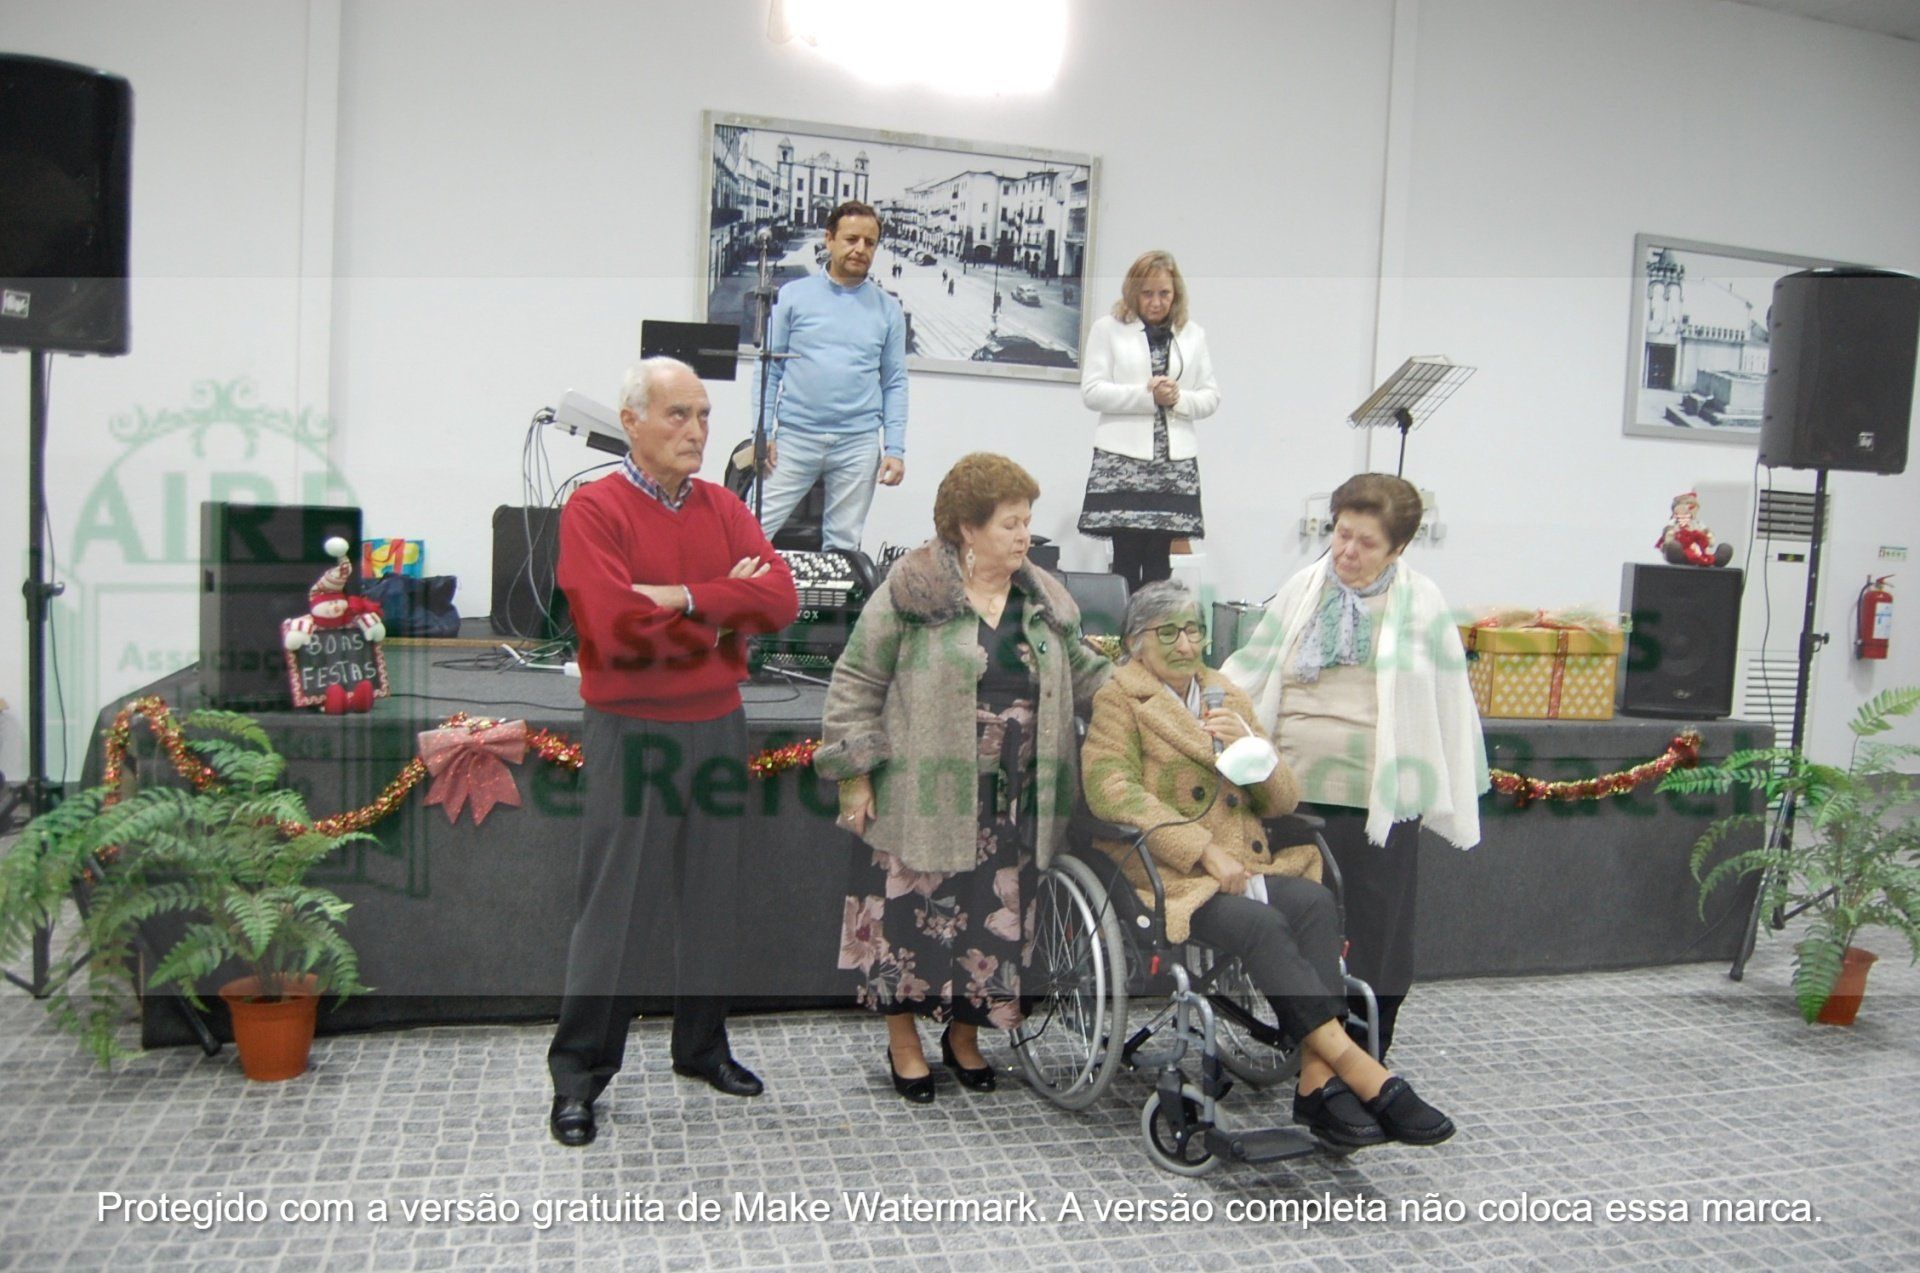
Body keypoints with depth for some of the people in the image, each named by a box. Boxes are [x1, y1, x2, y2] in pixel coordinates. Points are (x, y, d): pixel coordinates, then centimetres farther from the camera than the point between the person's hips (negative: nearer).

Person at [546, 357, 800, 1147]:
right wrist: (726, 606, -9)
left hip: (719, 725, 5)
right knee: (613, 903, 0)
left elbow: (781, 599, -6)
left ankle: (702, 1045, 29)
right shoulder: (594, 510, -7)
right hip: (631, 730, -5)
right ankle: (579, 1072, 13)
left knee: (712, 895, 13)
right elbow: (619, 630, -20)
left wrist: (684, 597, -16)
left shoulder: (725, 509, 9)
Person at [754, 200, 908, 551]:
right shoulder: (794, 295, 6)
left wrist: (895, 450, 0)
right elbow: (769, 368, 5)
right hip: (794, 438, -1)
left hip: (858, 445, 1)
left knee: (843, 545, 6)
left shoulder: (888, 310, 9)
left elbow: (895, 384, 9)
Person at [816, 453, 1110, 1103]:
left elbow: (1084, 676, 19)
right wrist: (855, 775, -8)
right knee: (916, 916, 4)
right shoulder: (911, 590, -7)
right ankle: (904, 1043, 26)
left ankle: (964, 1036, 33)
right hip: (927, 797, -5)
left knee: (996, 921, 11)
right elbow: (857, 684, -5)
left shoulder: (1045, 600, 10)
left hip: (1013, 803, 5)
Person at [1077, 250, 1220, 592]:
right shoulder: (1108, 328, 7)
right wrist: (1148, 395, -10)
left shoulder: (1193, 335, 16)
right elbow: (1092, 391, -1)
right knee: (1127, 557, -6)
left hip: (1176, 461, 3)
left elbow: (1211, 397, 14)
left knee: (1160, 561, 0)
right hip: (1122, 459, -2)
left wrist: (1178, 398, -7)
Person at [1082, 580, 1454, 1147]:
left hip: (1240, 863, 5)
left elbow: (1281, 802, 16)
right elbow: (1111, 788, -13)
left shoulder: (1226, 695, 21)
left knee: (1315, 902, -24)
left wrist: (1249, 744, -5)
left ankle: (1318, 1080, -27)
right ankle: (1358, 1069, -28)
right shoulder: (1118, 698, 5)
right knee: (1259, 923, -31)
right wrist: (1204, 850, -20)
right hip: (1165, 872, -5)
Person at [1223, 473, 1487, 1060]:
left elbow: (1448, 700, 5)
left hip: (1379, 800, -2)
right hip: (1297, 791, 2)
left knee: (1372, 938, 6)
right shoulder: (1303, 590, 8)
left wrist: (1452, 798, 5)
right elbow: (1250, 671, 13)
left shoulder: (1419, 604, 2)